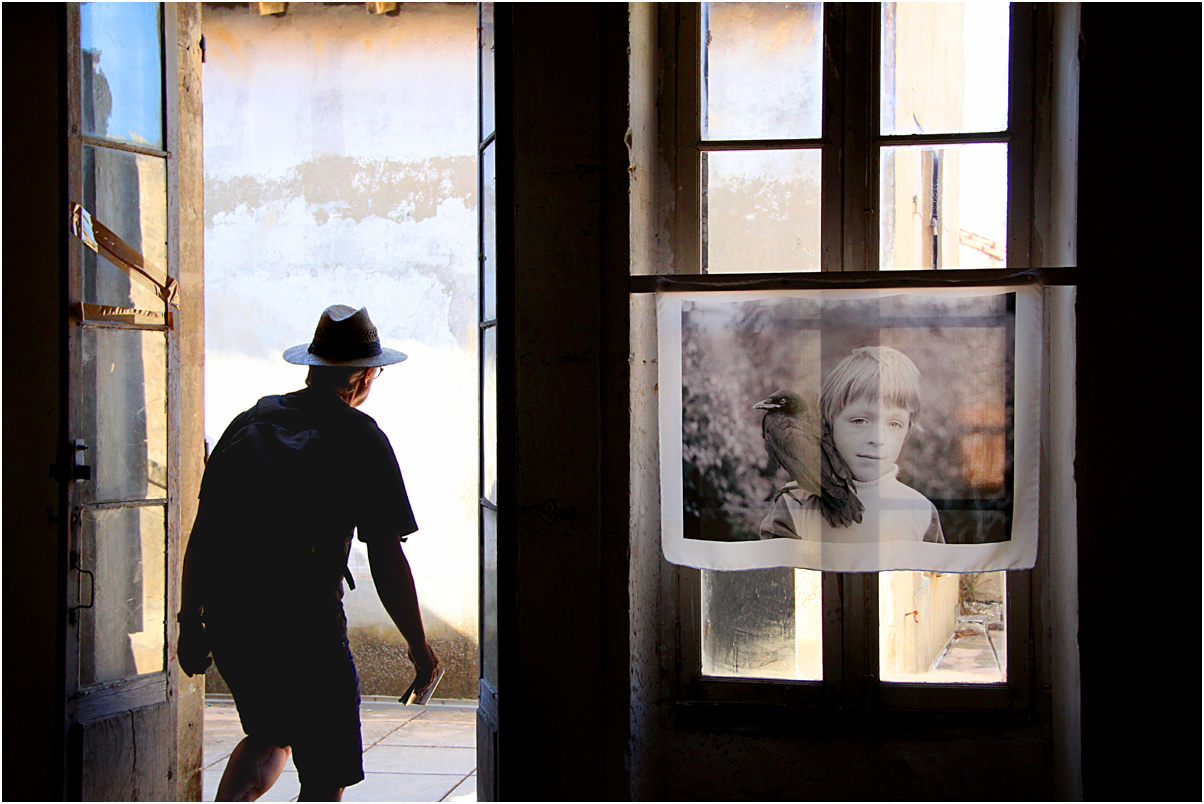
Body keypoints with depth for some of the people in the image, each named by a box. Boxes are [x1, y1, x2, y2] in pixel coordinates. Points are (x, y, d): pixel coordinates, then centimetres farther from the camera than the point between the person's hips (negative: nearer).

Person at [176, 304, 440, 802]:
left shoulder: (248, 422, 12)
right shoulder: (360, 437, -3)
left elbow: (201, 536, 14)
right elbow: (387, 561, -6)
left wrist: (190, 622, 22)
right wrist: (420, 649, 3)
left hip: (227, 623, 6)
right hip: (305, 627, -6)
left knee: (270, 738, 29)